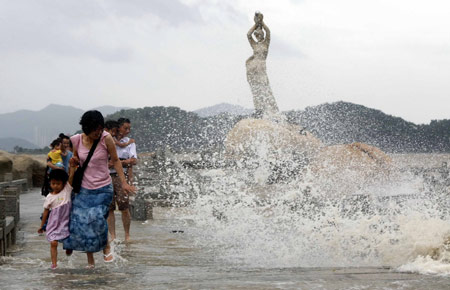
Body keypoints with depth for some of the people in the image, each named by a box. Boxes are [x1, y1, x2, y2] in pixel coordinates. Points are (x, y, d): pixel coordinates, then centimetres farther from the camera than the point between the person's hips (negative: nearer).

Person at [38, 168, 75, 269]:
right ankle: (54, 263, -4)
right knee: (53, 243, -7)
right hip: (54, 223, -1)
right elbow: (46, 212, 5)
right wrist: (42, 226, 9)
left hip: (65, 222, 1)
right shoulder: (49, 197, -2)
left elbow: (71, 176, -11)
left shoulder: (67, 190, -2)